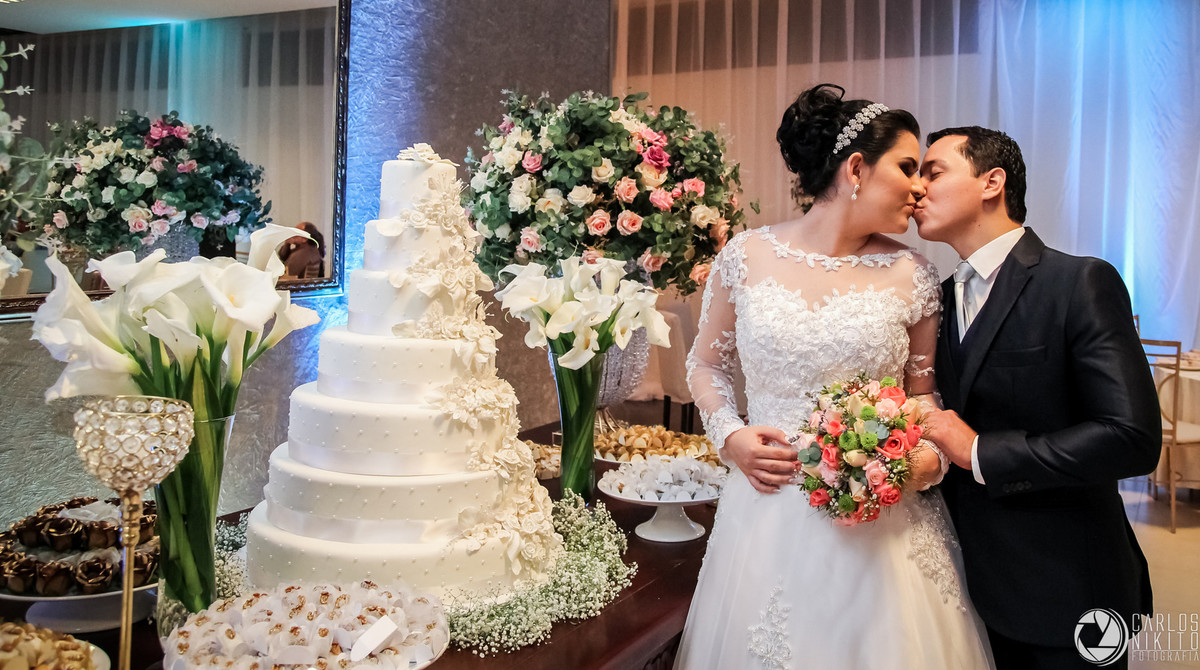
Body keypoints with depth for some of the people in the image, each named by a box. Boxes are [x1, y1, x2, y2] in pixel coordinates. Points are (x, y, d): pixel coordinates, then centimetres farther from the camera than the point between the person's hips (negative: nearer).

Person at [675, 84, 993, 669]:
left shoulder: (910, 275, -1)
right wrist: (730, 437, -6)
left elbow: (924, 392, 9)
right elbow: (706, 364, 10)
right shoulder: (746, 257, -3)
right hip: (767, 506, 0)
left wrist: (928, 458, -10)